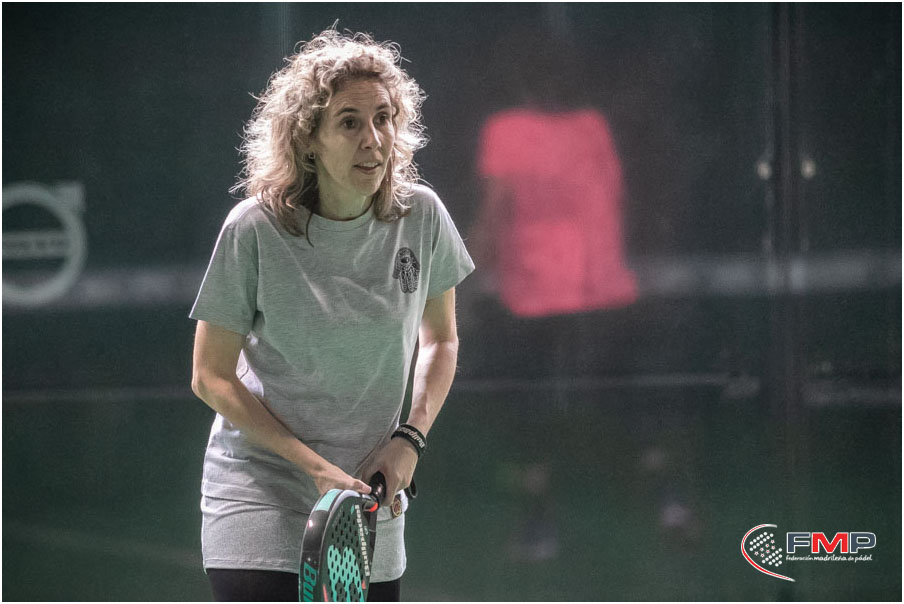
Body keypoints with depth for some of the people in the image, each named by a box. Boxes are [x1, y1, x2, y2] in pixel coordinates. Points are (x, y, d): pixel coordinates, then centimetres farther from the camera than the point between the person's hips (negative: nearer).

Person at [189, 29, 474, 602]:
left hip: (370, 497, 4)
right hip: (260, 490, -4)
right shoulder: (255, 228, -13)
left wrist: (410, 438, -3)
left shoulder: (421, 216, -4)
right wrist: (316, 466, -13)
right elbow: (211, 377, -6)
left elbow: (441, 338, 13)